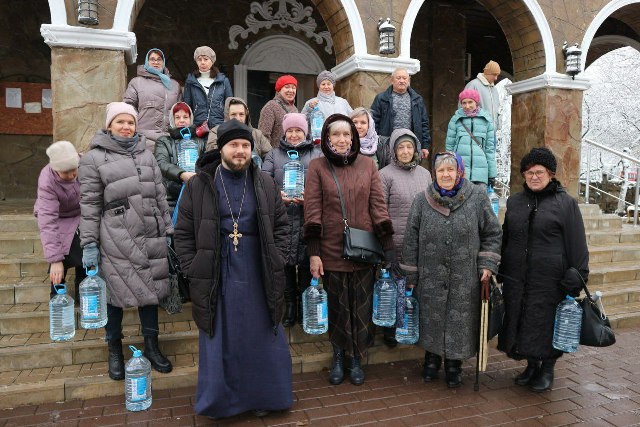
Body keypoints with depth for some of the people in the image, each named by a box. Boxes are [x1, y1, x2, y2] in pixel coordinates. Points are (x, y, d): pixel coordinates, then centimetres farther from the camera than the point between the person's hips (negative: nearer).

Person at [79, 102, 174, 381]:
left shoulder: (146, 155, 15)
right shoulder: (94, 158, 2)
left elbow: (160, 196, 15)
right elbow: (89, 204, -3)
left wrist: (168, 230, 12)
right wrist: (89, 244, -7)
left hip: (151, 236, 4)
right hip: (116, 239, -4)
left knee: (150, 289, 10)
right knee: (116, 293, 5)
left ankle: (151, 346, 26)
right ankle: (115, 351, 24)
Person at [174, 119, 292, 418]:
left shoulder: (266, 184, 3)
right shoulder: (198, 185, -3)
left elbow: (281, 226, 9)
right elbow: (183, 233, 0)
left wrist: (276, 263, -1)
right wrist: (193, 271, -6)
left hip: (258, 278, 2)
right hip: (217, 279, -1)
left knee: (262, 341, 13)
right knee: (219, 344, 11)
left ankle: (262, 398, 34)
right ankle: (220, 401, 33)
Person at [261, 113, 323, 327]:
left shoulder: (317, 154, 12)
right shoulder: (273, 155, 16)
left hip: (308, 218, -1)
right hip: (282, 218, 1)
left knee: (307, 261, 2)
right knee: (285, 261, 4)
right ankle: (290, 304, 19)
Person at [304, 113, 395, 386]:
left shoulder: (367, 165, 5)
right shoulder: (317, 167, 0)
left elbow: (378, 205, 2)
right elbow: (312, 211, -4)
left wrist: (388, 247, -3)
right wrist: (313, 253, -8)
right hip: (332, 250, -1)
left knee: (361, 305, 7)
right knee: (337, 305, 9)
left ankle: (356, 359, 26)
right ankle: (338, 357, 29)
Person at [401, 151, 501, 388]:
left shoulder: (477, 197, -2)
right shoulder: (422, 200, 0)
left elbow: (492, 233, 5)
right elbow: (411, 238, 3)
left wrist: (487, 265, -2)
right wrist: (410, 274, 3)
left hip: (465, 278, -1)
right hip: (430, 277, 1)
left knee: (459, 322, 8)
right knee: (431, 320, 13)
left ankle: (454, 364, 30)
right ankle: (432, 359, 35)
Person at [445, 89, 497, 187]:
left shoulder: (486, 120, 9)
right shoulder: (456, 119, 6)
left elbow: (490, 147, 9)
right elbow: (449, 145, 7)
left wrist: (492, 174, 6)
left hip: (480, 171, 1)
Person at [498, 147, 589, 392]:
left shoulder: (565, 203, -2)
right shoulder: (514, 202, 11)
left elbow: (577, 244, -4)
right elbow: (505, 238, 17)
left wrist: (577, 278, -10)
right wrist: (500, 272, 15)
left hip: (549, 278, -4)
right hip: (516, 277, 5)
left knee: (547, 322, 6)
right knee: (520, 321, 11)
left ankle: (547, 369, 26)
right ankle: (532, 365, 31)